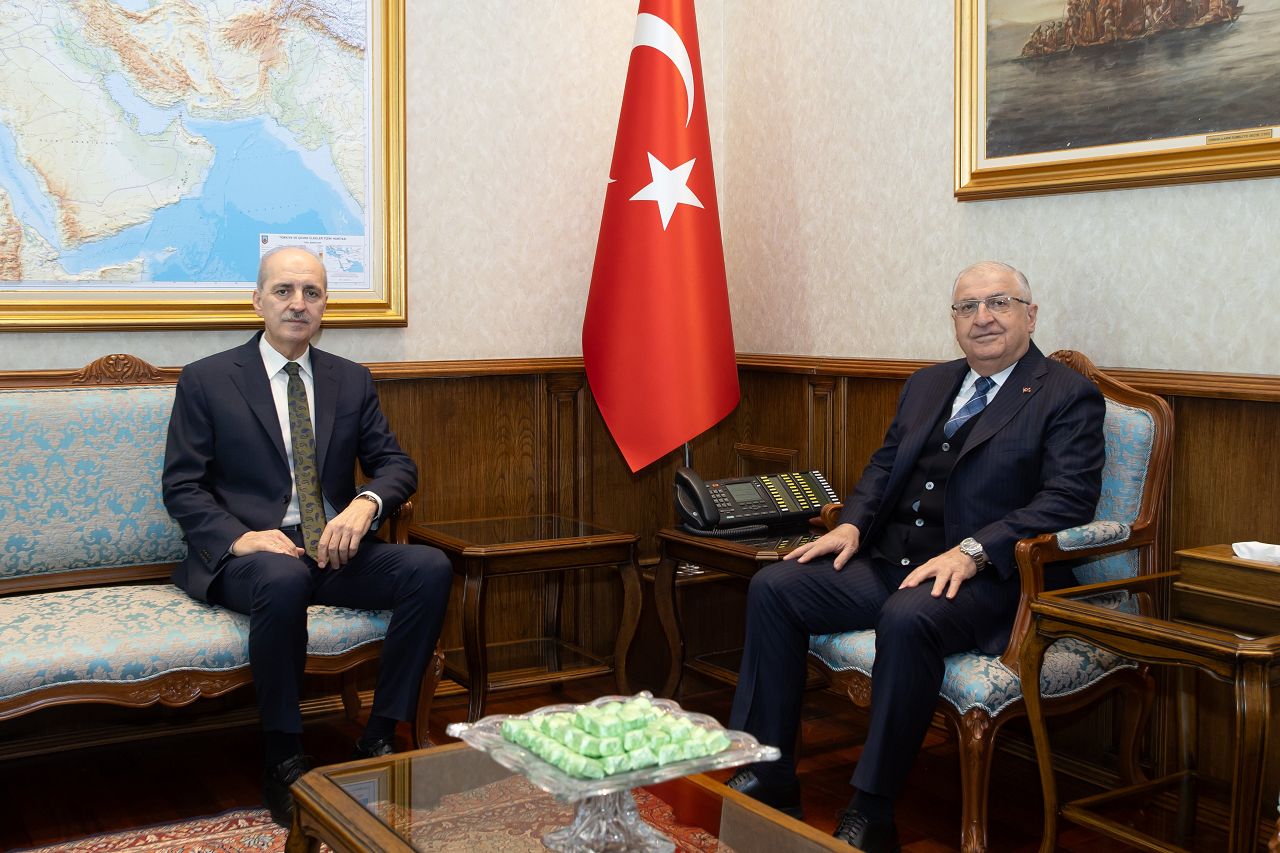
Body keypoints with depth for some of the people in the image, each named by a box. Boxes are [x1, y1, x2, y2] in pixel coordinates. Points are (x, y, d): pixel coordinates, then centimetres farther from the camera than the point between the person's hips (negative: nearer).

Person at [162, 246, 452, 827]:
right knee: (285, 578, -39)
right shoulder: (205, 380, 4)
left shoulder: (352, 381, 14)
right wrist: (240, 538, -19)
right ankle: (282, 762, -22)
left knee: (431, 567, -23)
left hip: (334, 550, 4)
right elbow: (182, 486, 0)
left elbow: (395, 464, 11)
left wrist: (365, 503, -13)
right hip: (245, 553, -4)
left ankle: (378, 740, -14)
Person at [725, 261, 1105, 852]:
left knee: (908, 618, -37)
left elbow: (1069, 498, -12)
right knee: (773, 588, -11)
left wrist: (973, 550, -23)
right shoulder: (926, 384, 21)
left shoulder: (1068, 397, 0)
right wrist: (852, 523, 1)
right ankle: (766, 781, -7)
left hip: (983, 577, -7)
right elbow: (884, 466, 23)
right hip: (888, 561, 7)